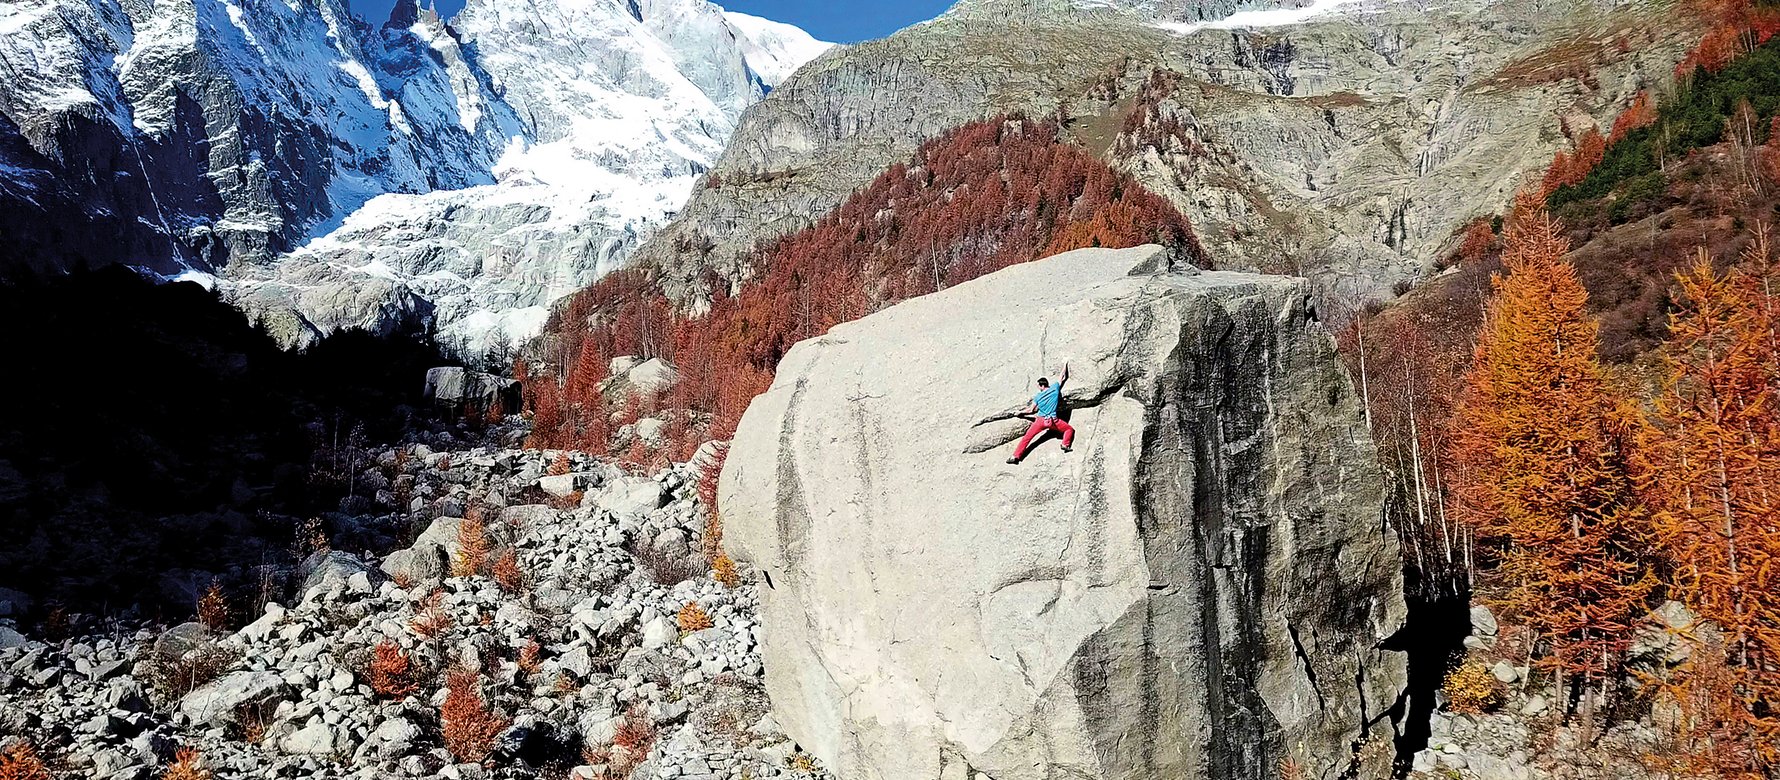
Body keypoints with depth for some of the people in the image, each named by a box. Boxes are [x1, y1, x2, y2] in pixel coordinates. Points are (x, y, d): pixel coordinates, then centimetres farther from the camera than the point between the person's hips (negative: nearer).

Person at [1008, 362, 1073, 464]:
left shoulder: (1038, 397, -1)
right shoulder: (1055, 389, 0)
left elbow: (1031, 410, 4)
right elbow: (1062, 378, 14)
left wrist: (1020, 412, 21)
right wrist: (1065, 365, 28)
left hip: (1041, 420, 0)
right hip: (1053, 421, 0)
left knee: (1027, 437, 3)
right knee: (1070, 430, 22)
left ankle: (1015, 456, -5)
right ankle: (1065, 445, -2)